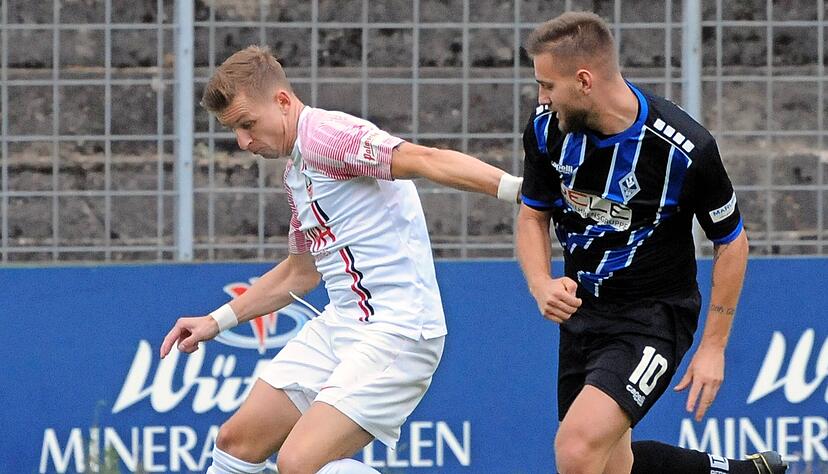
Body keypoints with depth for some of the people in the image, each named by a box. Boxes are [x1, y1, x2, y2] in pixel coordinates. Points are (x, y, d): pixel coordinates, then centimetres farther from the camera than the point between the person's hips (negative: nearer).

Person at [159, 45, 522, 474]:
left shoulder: (325, 135, -15)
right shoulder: (296, 173, 17)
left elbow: (423, 160, -31)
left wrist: (515, 188, -45)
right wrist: (216, 322, 35)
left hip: (395, 332, -10)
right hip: (338, 325, 10)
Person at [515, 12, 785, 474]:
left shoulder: (685, 148, -22)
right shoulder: (547, 127, -8)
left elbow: (731, 241, -7)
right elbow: (533, 215, 8)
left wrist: (713, 347, -6)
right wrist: (542, 285, -12)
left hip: (653, 317, -7)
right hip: (581, 311, 7)